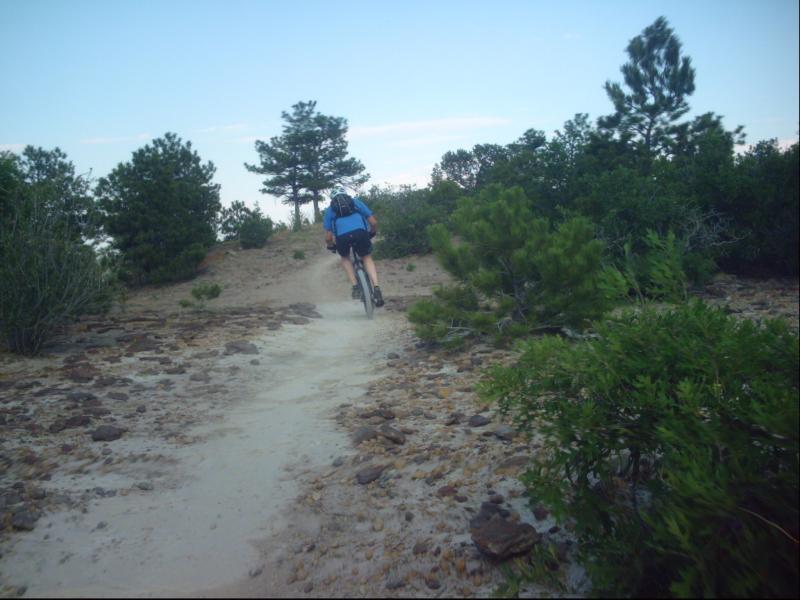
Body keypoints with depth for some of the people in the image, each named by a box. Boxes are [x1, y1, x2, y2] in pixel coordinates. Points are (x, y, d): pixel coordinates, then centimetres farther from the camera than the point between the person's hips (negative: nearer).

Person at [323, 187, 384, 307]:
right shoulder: (356, 202, 30)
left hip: (342, 237, 0)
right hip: (360, 232, 0)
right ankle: (376, 289, 6)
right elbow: (374, 222, 24)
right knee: (367, 258, 24)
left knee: (345, 257, 31)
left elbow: (328, 236, 23)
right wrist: (372, 233, 44)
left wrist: (330, 246, 44)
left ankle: (356, 287, 17)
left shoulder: (330, 209, 29)